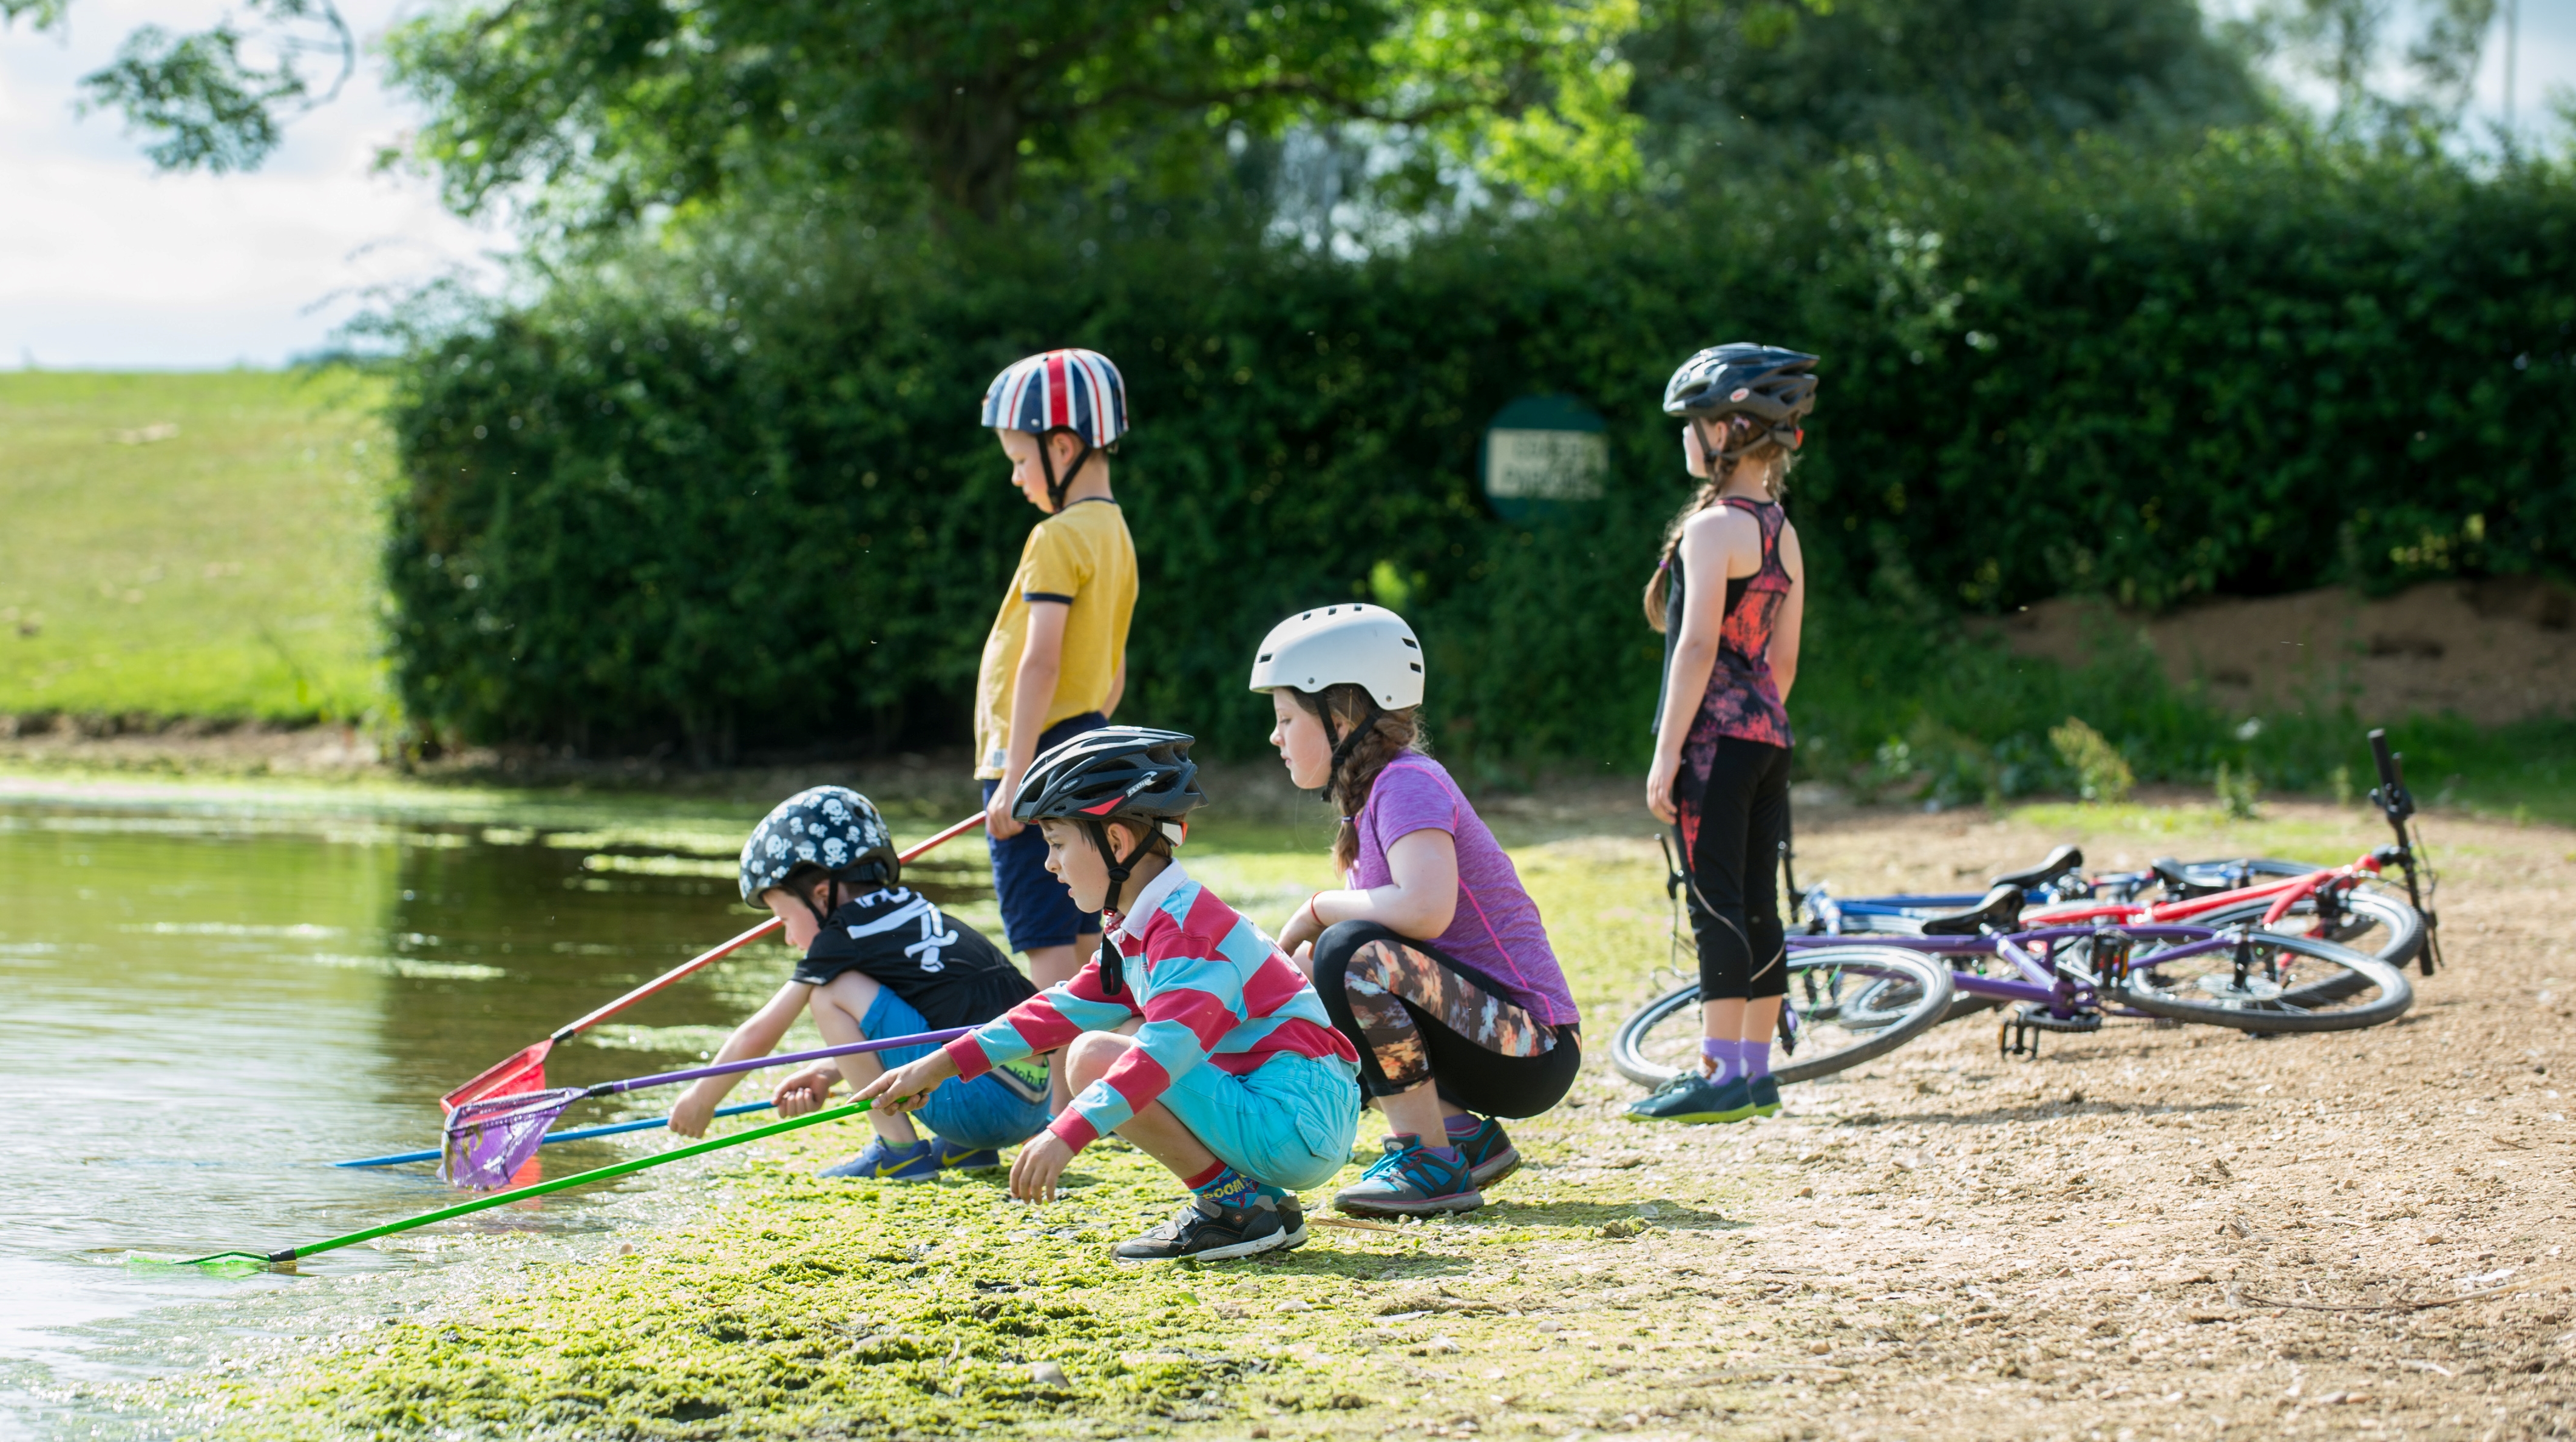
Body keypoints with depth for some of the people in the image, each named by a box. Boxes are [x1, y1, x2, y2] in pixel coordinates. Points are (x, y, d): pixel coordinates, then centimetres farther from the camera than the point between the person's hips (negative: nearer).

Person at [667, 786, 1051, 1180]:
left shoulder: (846, 937, -2)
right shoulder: (915, 910, 20)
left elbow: (758, 1036, 8)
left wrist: (702, 1099, 21)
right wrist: (827, 1074, 26)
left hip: (978, 1103, -9)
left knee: (830, 991, -5)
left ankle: (901, 1149, -2)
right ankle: (965, 1146, 16)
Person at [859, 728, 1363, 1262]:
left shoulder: (1187, 927, -16)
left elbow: (1168, 1046, -30)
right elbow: (1067, 1009, 23)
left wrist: (1067, 1135, -37)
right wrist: (944, 1065, 20)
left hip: (1296, 1126, -10)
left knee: (1097, 1057, -17)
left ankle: (1238, 1206, -11)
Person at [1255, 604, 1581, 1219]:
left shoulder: (1408, 783, -15)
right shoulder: (1372, 794, 14)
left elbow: (1425, 908, -32)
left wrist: (1320, 908, -16)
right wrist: (1292, 958, -3)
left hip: (1534, 1052, -10)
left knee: (1356, 954, -27)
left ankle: (1431, 1166, -17)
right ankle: (1467, 1137, 11)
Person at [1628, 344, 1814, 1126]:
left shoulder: (1713, 527, -12)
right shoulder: (1782, 531, 12)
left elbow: (1699, 645, -16)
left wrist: (1666, 753, -15)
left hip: (1715, 738, -8)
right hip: (1768, 739, 8)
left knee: (1716, 903, -7)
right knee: (1757, 905, 10)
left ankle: (1722, 1075, -8)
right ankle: (1756, 1073, 13)